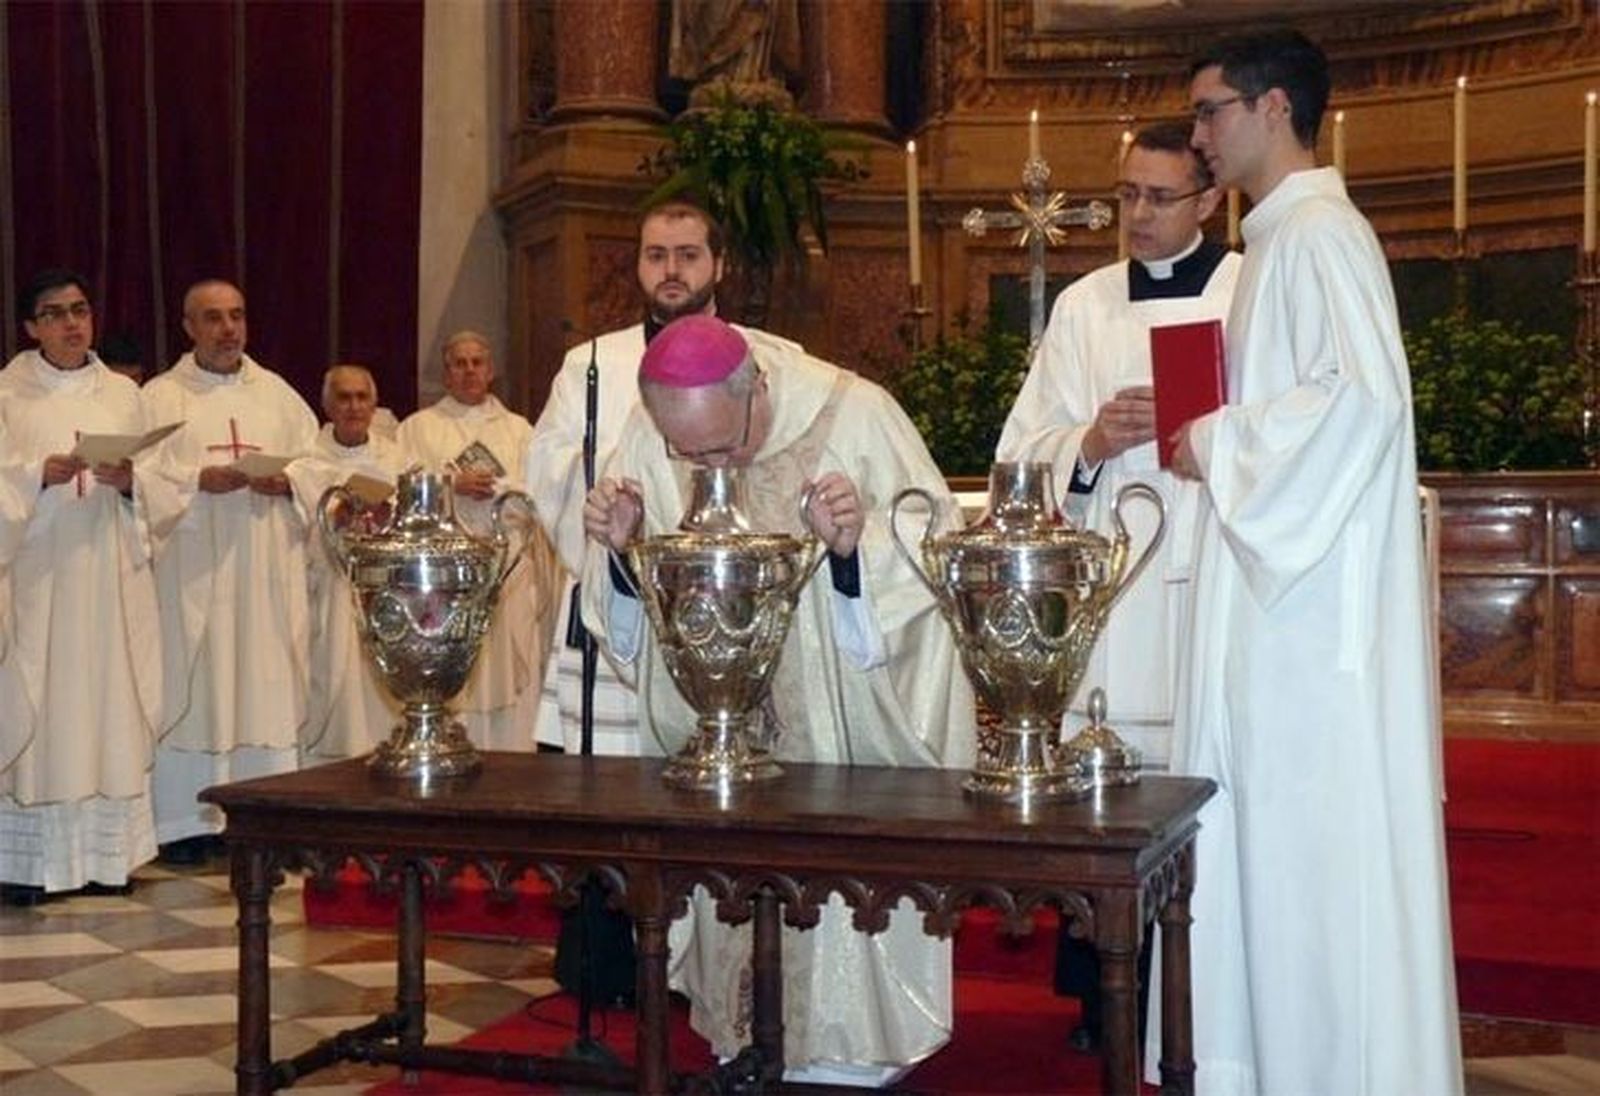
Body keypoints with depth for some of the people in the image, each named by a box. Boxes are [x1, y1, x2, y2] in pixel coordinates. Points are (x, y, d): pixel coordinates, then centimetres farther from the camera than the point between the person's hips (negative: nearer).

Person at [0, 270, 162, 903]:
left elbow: (151, 486, 11)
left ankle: (105, 848, 10)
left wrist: (128, 482, -9)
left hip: (109, 574, 3)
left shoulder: (122, 393, 13)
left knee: (109, 699, 3)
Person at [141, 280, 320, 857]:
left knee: (267, 683, 1)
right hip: (193, 569, -2)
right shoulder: (160, 397, 5)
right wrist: (199, 481, -17)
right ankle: (185, 820, 4)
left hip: (268, 567, 3)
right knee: (193, 686, -3)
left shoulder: (277, 393, 14)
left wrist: (287, 481, -8)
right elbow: (141, 478, -4)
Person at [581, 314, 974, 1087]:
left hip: (848, 709, -3)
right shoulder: (648, 434, -9)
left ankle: (850, 1047, 20)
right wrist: (621, 546, -19)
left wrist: (861, 543, -33)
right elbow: (635, 604, 2)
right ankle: (743, 1040, 28)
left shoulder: (855, 416, -19)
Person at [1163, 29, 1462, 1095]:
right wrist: (1222, 441, 8)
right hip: (1282, 586, 10)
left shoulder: (1319, 232, -13)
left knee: (1322, 833, -2)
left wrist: (1221, 445, -15)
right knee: (1284, 833, 14)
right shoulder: (1283, 237, 17)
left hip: (1319, 599, -10)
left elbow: (1364, 396, -25)